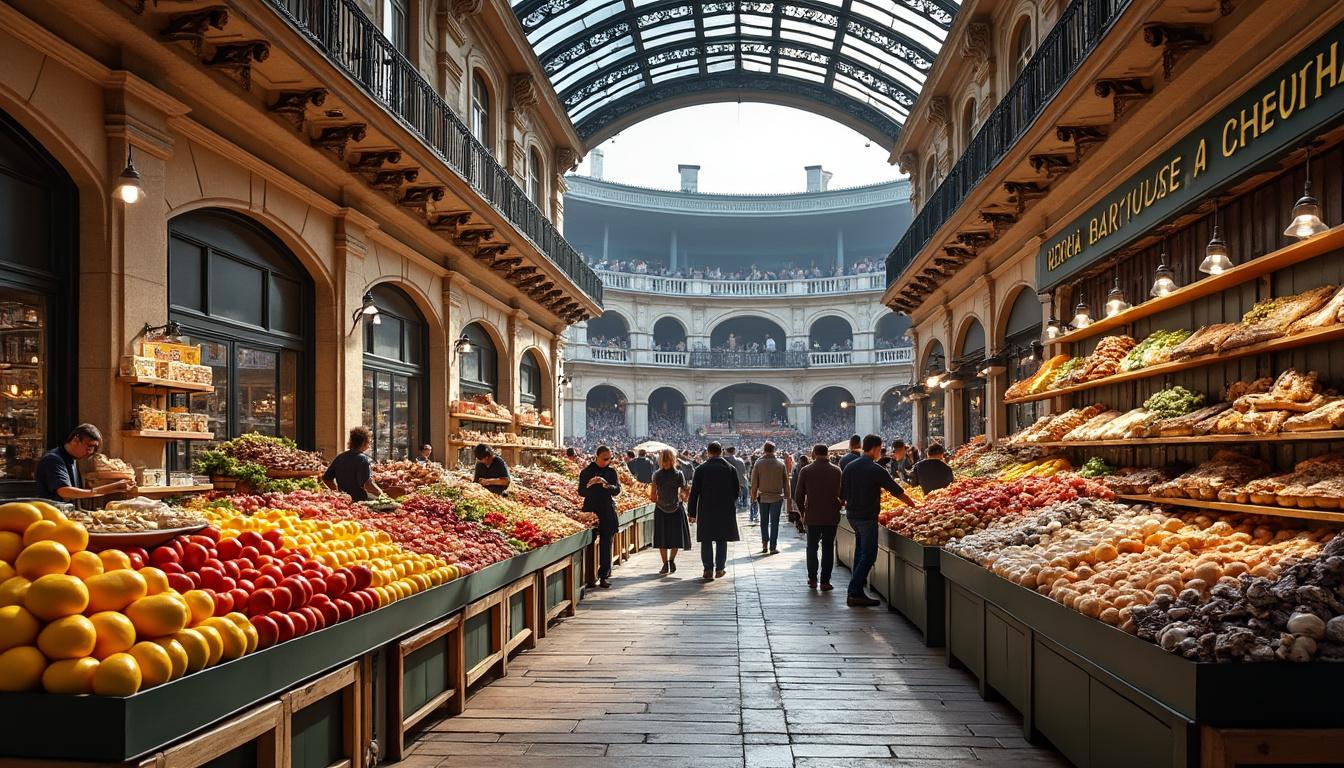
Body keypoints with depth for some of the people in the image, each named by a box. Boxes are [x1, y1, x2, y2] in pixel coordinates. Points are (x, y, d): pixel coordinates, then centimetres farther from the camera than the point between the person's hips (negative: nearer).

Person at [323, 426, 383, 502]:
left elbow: (326, 478, 16)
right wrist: (380, 493, -8)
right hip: (359, 502, -7)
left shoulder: (339, 457, 9)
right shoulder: (363, 459, -14)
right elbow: (367, 485, -24)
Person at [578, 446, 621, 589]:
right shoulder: (587, 472, 3)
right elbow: (581, 492, 2)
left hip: (608, 512, 1)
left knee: (606, 545, -3)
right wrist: (589, 484, -16)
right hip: (591, 511, -1)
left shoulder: (611, 471, 8)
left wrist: (606, 484, -19)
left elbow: (617, 490, -2)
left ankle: (604, 576, -2)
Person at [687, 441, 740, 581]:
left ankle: (708, 569, 2)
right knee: (721, 540, 12)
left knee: (706, 540, 6)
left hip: (706, 511, -1)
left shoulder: (701, 469, -4)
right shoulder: (731, 469, 0)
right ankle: (719, 569, 15)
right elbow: (737, 491, 3)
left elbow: (694, 492, -4)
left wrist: (692, 513, 2)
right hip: (726, 510, 1)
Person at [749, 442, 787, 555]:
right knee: (774, 522, 4)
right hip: (777, 497, 0)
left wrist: (753, 497, 7)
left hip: (763, 497, 0)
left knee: (764, 521, 13)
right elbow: (786, 481, 2)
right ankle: (773, 547, 5)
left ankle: (765, 544, 9)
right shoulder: (780, 464, -4)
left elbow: (754, 482, -2)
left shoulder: (758, 463, -6)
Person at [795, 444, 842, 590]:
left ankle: (812, 579, 16)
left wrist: (803, 511, 10)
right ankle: (825, 581, 6)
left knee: (812, 547, 14)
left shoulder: (806, 471, -7)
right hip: (831, 516, 0)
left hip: (812, 516, 0)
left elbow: (798, 495, -3)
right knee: (828, 548, 6)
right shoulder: (836, 471, -4)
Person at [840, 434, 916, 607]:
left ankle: (856, 591, 24)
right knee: (869, 555, 0)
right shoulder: (876, 470, -15)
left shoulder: (849, 467, 4)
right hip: (867, 516, -7)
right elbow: (897, 491, -7)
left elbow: (842, 493, 9)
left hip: (852, 514, 7)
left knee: (860, 551, 20)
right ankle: (855, 593, -3)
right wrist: (912, 504, 6)